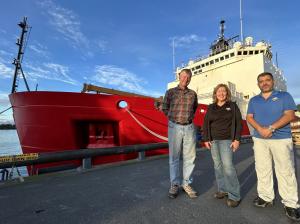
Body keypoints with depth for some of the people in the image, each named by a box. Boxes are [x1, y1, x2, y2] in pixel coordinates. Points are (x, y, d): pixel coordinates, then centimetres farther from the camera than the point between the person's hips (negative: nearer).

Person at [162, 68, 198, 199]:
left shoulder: (193, 94, 8)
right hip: (174, 127, -2)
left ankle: (186, 183, 21)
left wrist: (188, 117, 13)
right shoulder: (170, 92, 1)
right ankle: (174, 185, 17)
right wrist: (174, 118, 7)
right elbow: (165, 108, 9)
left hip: (189, 127, 3)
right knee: (174, 157, 4)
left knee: (189, 157, 6)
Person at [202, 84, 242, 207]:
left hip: (227, 140, -3)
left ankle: (234, 196, 4)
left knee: (227, 165, -8)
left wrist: (237, 139, -8)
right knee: (217, 165, 6)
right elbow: (206, 124, 9)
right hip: (213, 140, 3)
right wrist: (206, 139, 3)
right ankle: (222, 189, 19)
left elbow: (238, 123, 0)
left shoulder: (232, 106, 4)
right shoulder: (211, 108, 10)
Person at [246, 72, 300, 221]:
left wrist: (271, 128, -18)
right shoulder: (253, 100, 14)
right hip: (259, 140, 3)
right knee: (262, 170, 8)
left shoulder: (284, 96, 6)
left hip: (281, 139, -3)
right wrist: (260, 129, -14)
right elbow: (249, 117, 4)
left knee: (285, 172, 1)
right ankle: (265, 197, 21)